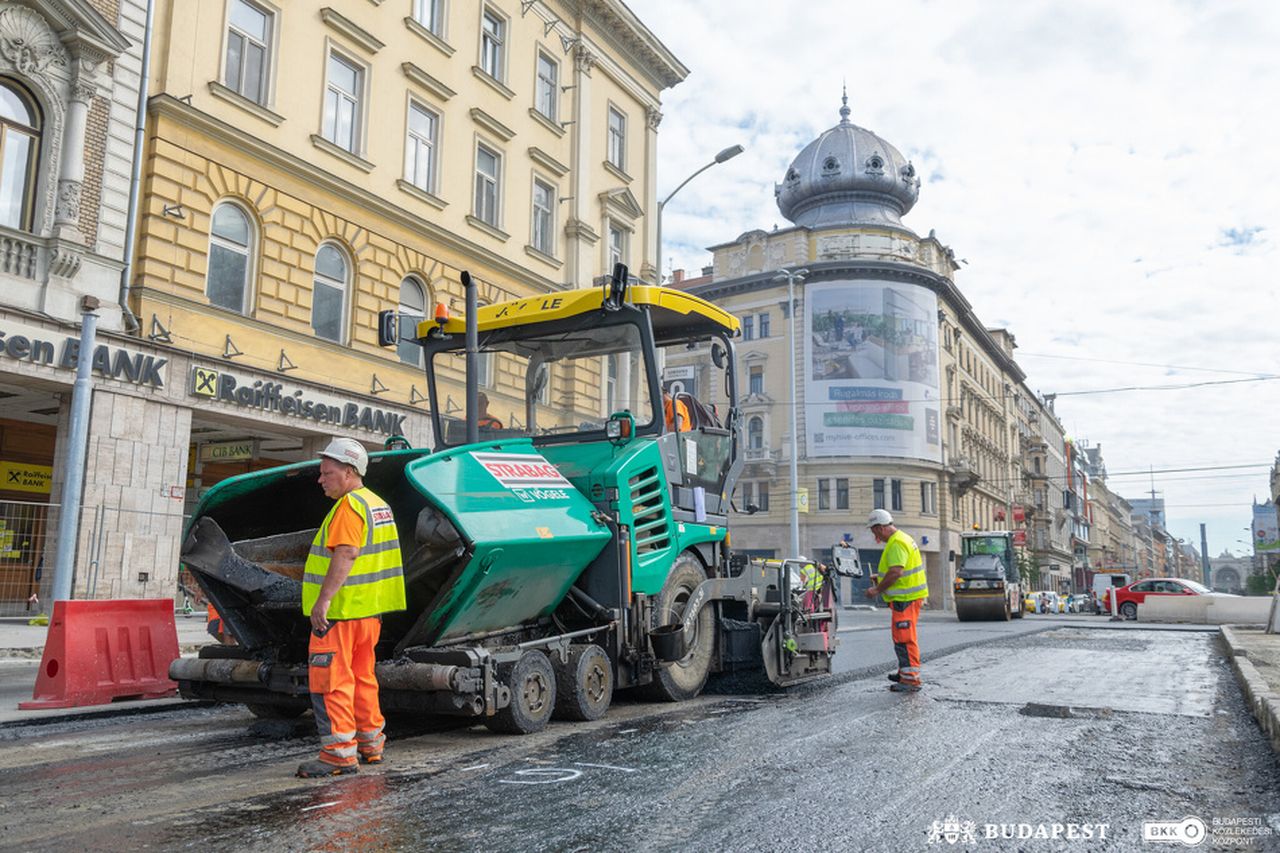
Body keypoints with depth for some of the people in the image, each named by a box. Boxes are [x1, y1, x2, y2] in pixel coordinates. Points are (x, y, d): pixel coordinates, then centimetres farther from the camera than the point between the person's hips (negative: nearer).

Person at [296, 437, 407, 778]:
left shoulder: (349, 505, -14)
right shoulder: (378, 503, 17)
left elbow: (346, 554, -25)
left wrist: (324, 598, -27)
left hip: (341, 610, -10)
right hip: (370, 609, 10)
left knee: (330, 681, -5)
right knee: (363, 678, 18)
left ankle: (339, 753, -4)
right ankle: (370, 745, 25)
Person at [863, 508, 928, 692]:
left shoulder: (896, 544, -19)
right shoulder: (900, 538, 15)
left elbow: (896, 572, -26)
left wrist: (877, 590, -18)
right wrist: (881, 578, 18)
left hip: (905, 598, -11)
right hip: (908, 595, 11)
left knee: (904, 638, -9)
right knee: (901, 636, 21)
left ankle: (910, 680, -7)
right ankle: (905, 671, 33)